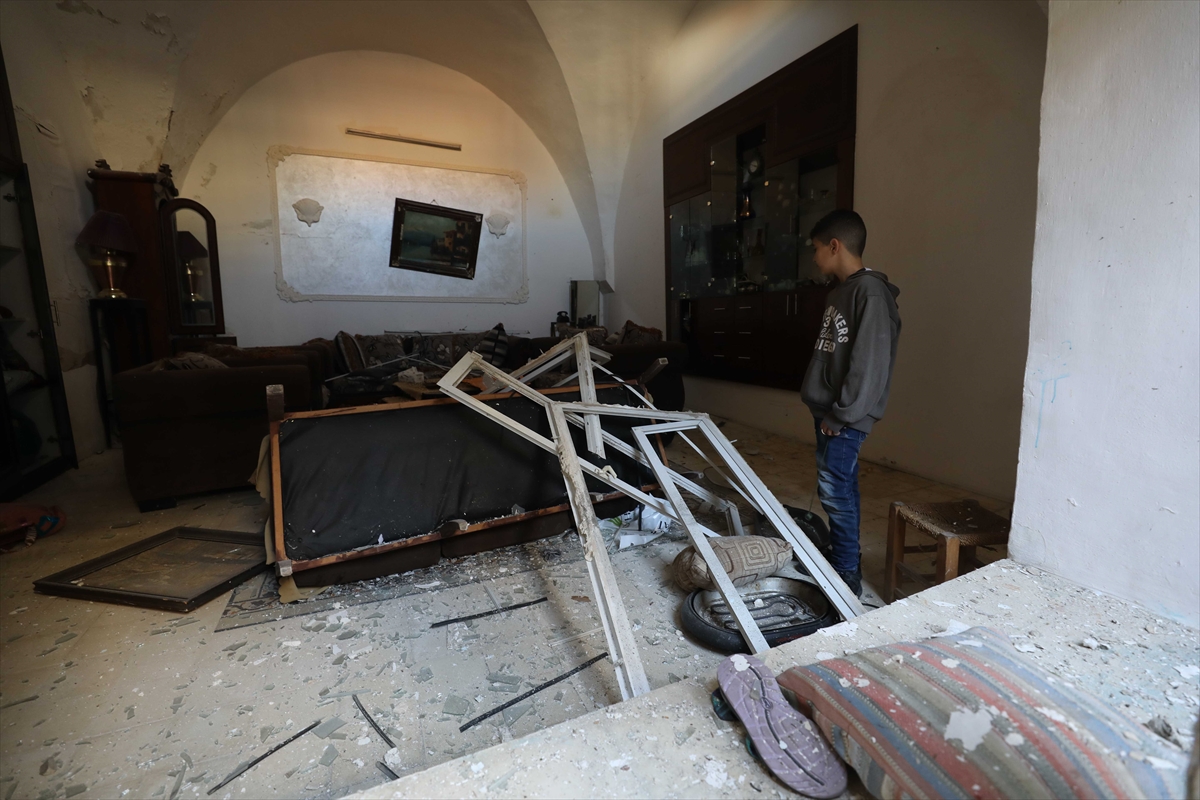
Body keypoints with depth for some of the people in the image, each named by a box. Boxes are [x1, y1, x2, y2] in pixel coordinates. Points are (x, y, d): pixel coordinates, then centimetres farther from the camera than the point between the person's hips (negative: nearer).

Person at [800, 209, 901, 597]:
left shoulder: (871, 293, -17)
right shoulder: (840, 290, 12)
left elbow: (870, 364, -21)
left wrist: (841, 415, -17)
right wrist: (824, 408, 15)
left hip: (846, 418, -9)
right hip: (827, 410, 9)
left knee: (834, 491, -4)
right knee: (842, 488, 16)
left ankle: (848, 577, 10)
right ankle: (842, 557, 30)